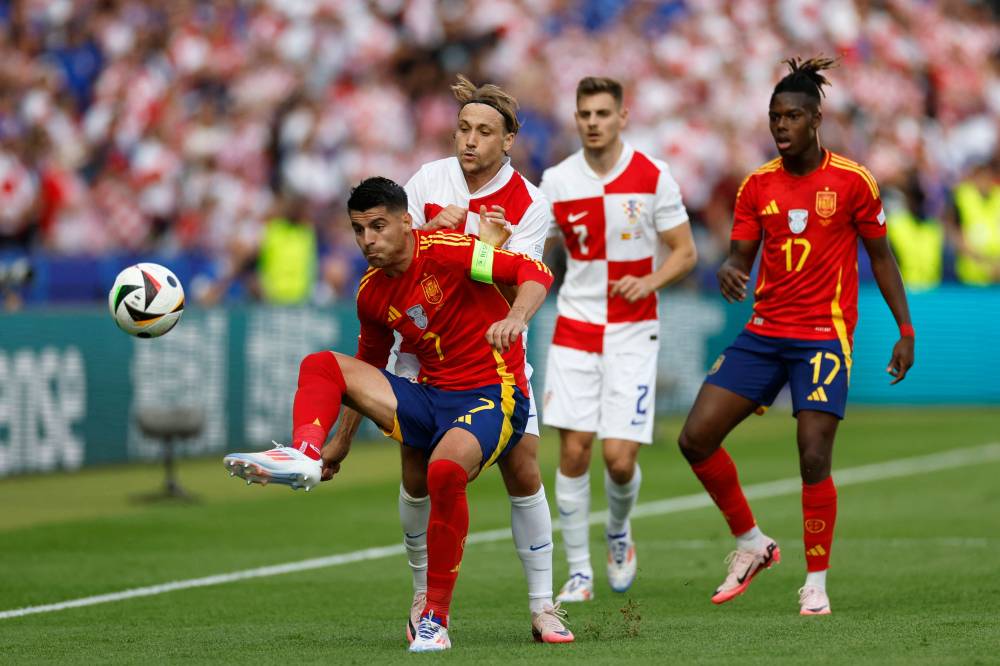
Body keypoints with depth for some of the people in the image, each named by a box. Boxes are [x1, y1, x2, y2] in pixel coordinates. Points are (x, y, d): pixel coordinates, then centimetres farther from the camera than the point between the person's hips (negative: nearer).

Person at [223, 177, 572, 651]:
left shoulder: (445, 251, -12)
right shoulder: (372, 293, 8)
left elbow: (534, 273, -17)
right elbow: (370, 364, 25)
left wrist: (515, 318, -37)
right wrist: (343, 441, 26)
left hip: (491, 396, -7)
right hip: (428, 398, 7)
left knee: (445, 469, -37)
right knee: (320, 366, -5)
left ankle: (436, 618, -28)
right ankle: (304, 456, -34)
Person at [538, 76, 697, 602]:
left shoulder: (653, 178, -4)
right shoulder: (556, 180, 2)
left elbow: (685, 252, 1)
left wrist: (649, 282, -16)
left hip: (632, 333, -2)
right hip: (575, 329, 2)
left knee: (619, 456, -8)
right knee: (573, 449, -7)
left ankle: (619, 534, 24)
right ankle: (578, 571, 5)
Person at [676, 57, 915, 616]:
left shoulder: (852, 181, -4)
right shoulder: (757, 185, 6)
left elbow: (880, 256, 4)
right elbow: (742, 258, 6)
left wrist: (905, 330, 1)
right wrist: (730, 273, -19)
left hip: (824, 337, -4)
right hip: (764, 334, 5)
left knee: (814, 458, -13)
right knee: (697, 437, -4)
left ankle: (817, 584, 2)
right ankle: (753, 542, 14)